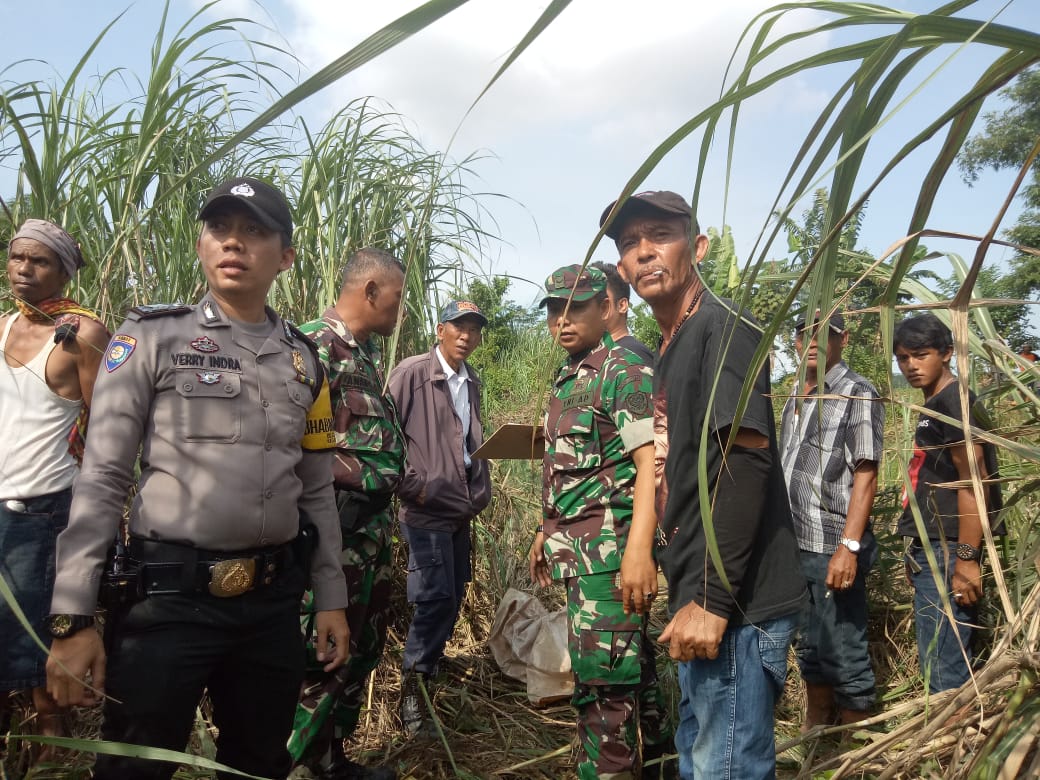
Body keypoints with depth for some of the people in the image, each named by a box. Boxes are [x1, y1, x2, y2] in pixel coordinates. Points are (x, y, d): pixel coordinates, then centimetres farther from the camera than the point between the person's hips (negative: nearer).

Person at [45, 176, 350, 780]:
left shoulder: (305, 361, 9)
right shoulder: (152, 339, -3)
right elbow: (101, 480, -6)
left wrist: (332, 597, 10)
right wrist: (73, 617, -11)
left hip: (274, 602, 4)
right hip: (167, 599, -3)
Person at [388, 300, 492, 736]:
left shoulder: (471, 382, 11)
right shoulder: (412, 373, -10)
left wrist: (481, 491, 14)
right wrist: (410, 486, -14)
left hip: (462, 508, 8)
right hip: (426, 507, -7)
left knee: (453, 596, 16)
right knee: (436, 598, -10)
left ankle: (429, 662, 37)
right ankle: (412, 690, 5)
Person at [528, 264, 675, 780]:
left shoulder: (625, 371, -10)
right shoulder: (566, 379, 17)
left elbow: (650, 460, -19)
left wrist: (639, 546, -29)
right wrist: (547, 532, 22)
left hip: (609, 547, -9)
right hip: (577, 548, 9)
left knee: (600, 677, -6)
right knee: (632, 665, 18)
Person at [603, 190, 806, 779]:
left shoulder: (723, 324, -12)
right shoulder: (672, 349, 16)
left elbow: (746, 461, -22)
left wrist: (713, 599, -23)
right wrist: (689, 594, 17)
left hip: (737, 605, -9)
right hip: (701, 597, 10)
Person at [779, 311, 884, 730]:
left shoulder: (858, 394, -8)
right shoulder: (795, 399, 13)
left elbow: (865, 476, -14)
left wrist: (849, 547, -21)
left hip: (833, 548, -7)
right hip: (794, 546, 7)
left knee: (843, 653, 3)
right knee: (809, 646, 19)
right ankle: (813, 731, 35)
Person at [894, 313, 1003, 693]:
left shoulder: (954, 401, -11)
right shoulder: (934, 408, 17)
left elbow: (973, 481, -18)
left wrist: (966, 557, -21)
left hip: (946, 552, -10)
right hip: (931, 550, 10)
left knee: (943, 669, -6)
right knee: (946, 664, 15)